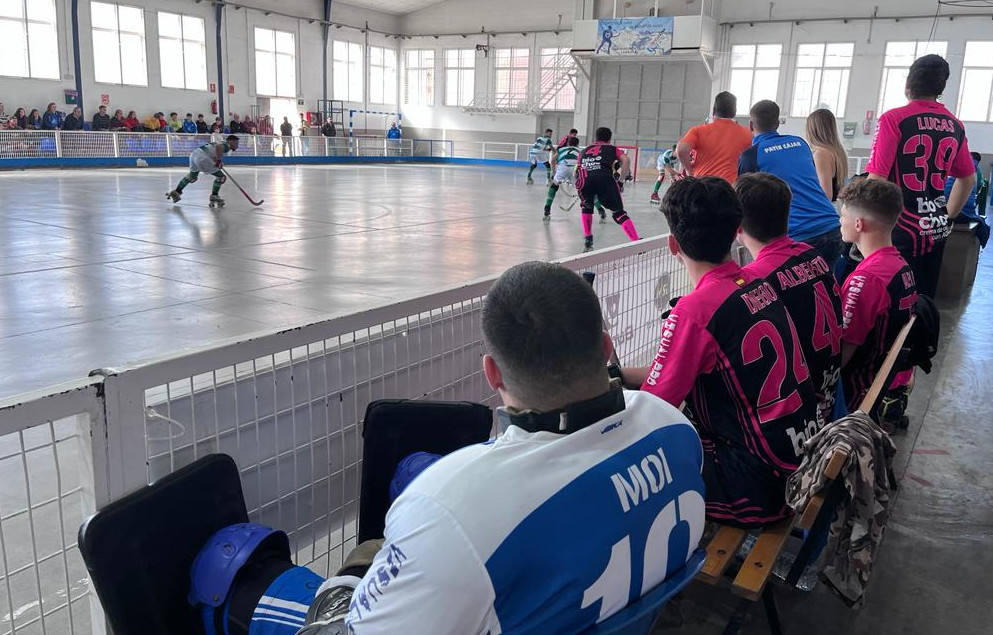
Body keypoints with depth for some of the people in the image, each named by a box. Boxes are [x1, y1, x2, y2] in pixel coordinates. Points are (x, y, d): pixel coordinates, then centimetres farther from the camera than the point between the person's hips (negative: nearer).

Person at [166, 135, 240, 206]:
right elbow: (218, 146, -26)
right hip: (202, 157, -10)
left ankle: (176, 192, 40)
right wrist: (219, 160, -21)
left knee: (192, 177, 32)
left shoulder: (222, 144, 25)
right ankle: (214, 196, 6)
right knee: (221, 177, 0)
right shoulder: (227, 145, -3)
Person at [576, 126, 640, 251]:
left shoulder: (584, 150, 35)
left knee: (586, 207, 31)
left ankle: (587, 239, 26)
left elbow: (577, 171, 33)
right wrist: (621, 178, 14)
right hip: (605, 178, -2)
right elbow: (626, 160, 8)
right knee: (618, 213, 5)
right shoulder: (612, 149, 27)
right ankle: (636, 242, -6)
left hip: (584, 180, 2)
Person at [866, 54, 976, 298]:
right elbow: (968, 179, 18)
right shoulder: (955, 125, 8)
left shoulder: (894, 119, -11)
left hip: (901, 228, -5)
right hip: (937, 230, 6)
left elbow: (876, 180, -15)